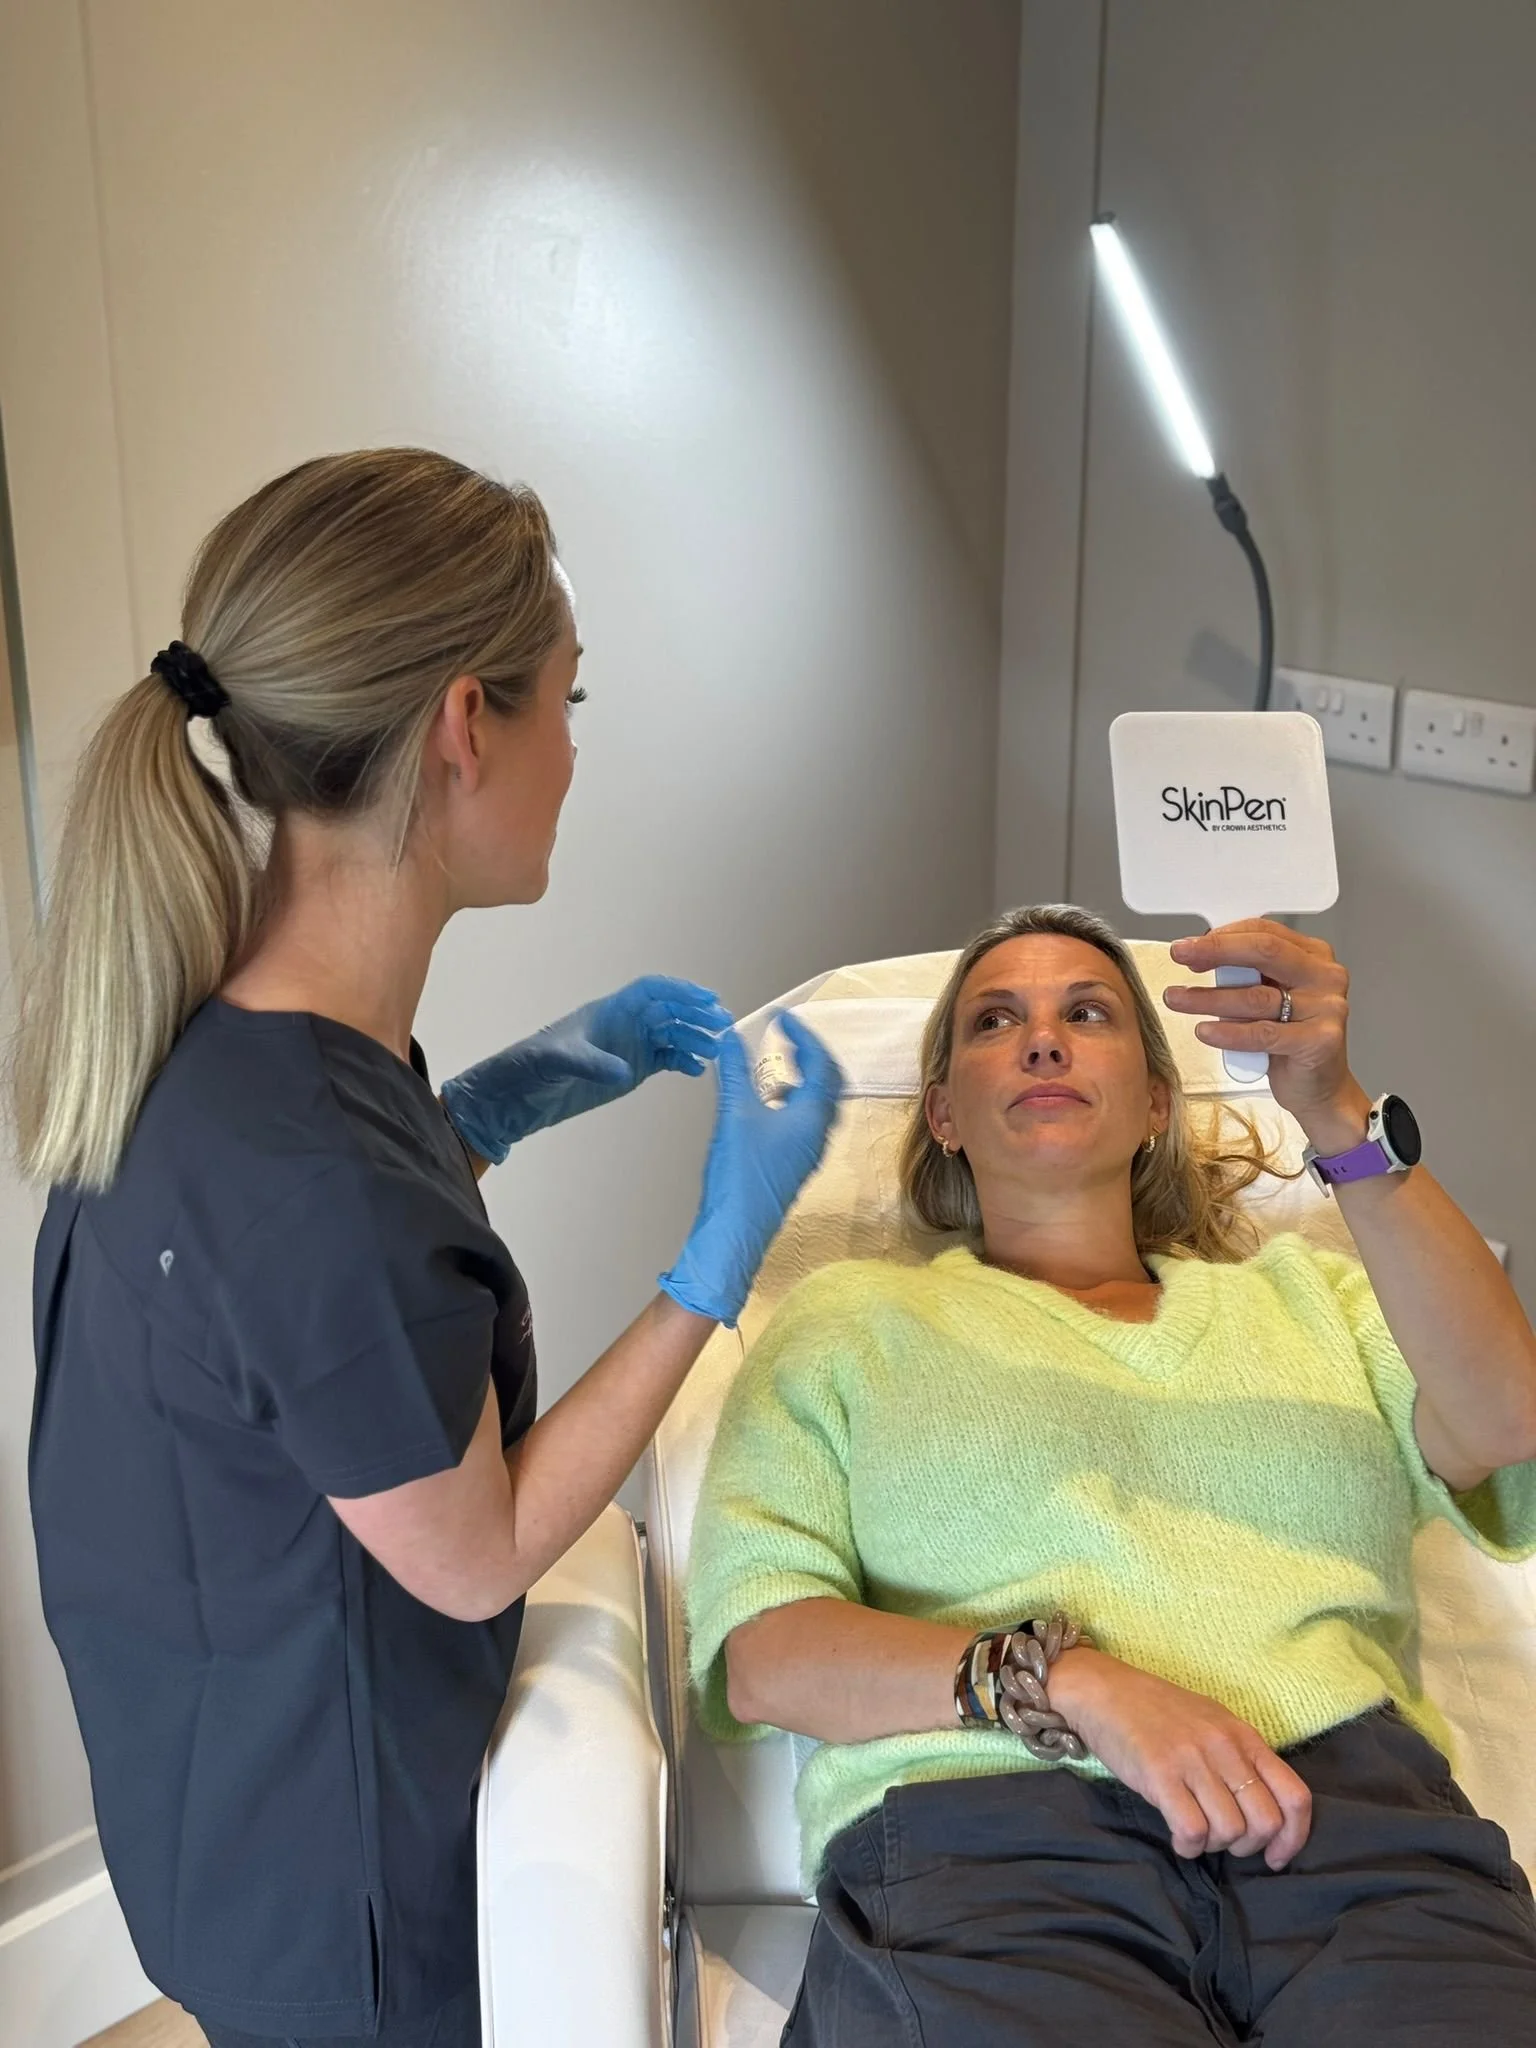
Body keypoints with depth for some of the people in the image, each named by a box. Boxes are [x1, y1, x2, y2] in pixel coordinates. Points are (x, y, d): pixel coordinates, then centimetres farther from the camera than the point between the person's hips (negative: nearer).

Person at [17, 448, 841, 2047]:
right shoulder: (318, 1190, -38)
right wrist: (728, 1241, -20)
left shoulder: (207, 1017, -11)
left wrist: (509, 1095, -3)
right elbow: (475, 1556, -23)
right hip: (334, 1878, -7)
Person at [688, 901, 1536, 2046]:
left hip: (1367, 1823, 3)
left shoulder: (1299, 1293, 24)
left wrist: (1341, 1117, -10)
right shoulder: (852, 1320, 17)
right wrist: (1072, 1682, -13)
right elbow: (760, 1655, 3)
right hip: (992, 1848, -2)